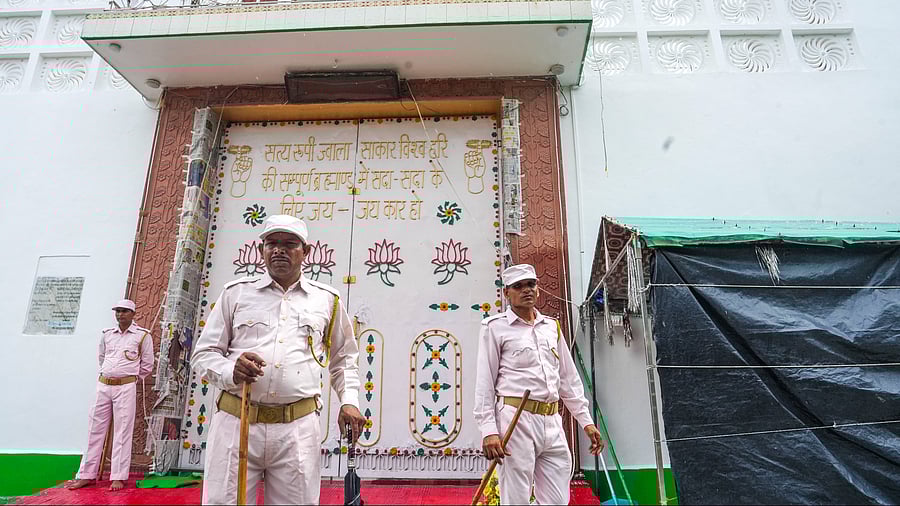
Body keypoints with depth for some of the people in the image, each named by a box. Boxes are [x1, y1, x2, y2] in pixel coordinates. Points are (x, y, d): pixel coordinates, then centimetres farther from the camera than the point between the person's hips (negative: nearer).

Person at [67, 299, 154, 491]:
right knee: (95, 429, 9)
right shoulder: (106, 334, 10)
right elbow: (101, 358, 25)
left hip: (126, 387, -4)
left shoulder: (142, 335, -3)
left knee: (122, 431, -2)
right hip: (103, 385, 5)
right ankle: (87, 475, 20)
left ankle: (118, 477, 3)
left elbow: (147, 365, 4)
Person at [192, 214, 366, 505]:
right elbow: (203, 354, 10)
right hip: (235, 421, 0)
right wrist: (230, 371, -12)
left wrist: (349, 401, 7)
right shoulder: (236, 293, 10)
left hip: (298, 428, 0)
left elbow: (343, 358, 21)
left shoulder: (327, 300, 11)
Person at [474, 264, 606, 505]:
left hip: (552, 422, 6)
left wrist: (586, 420, 14)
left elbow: (569, 379, 19)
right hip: (516, 421, -5)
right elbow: (484, 383, -5)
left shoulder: (552, 326, 15)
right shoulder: (495, 327, -2)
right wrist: (489, 430, -12)